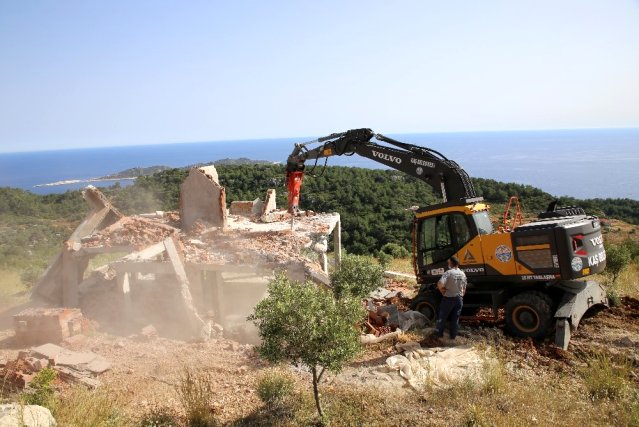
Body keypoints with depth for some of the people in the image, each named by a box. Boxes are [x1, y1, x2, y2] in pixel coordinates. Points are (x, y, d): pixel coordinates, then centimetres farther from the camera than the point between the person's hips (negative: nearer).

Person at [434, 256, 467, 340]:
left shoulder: (449, 273, -17)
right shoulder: (463, 274, 4)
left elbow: (440, 284, -30)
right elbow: (464, 288, 12)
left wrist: (442, 291, -12)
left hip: (448, 298, -5)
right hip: (459, 298, 5)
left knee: (442, 317, 8)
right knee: (455, 318, 12)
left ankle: (439, 334, 16)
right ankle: (453, 335, 17)